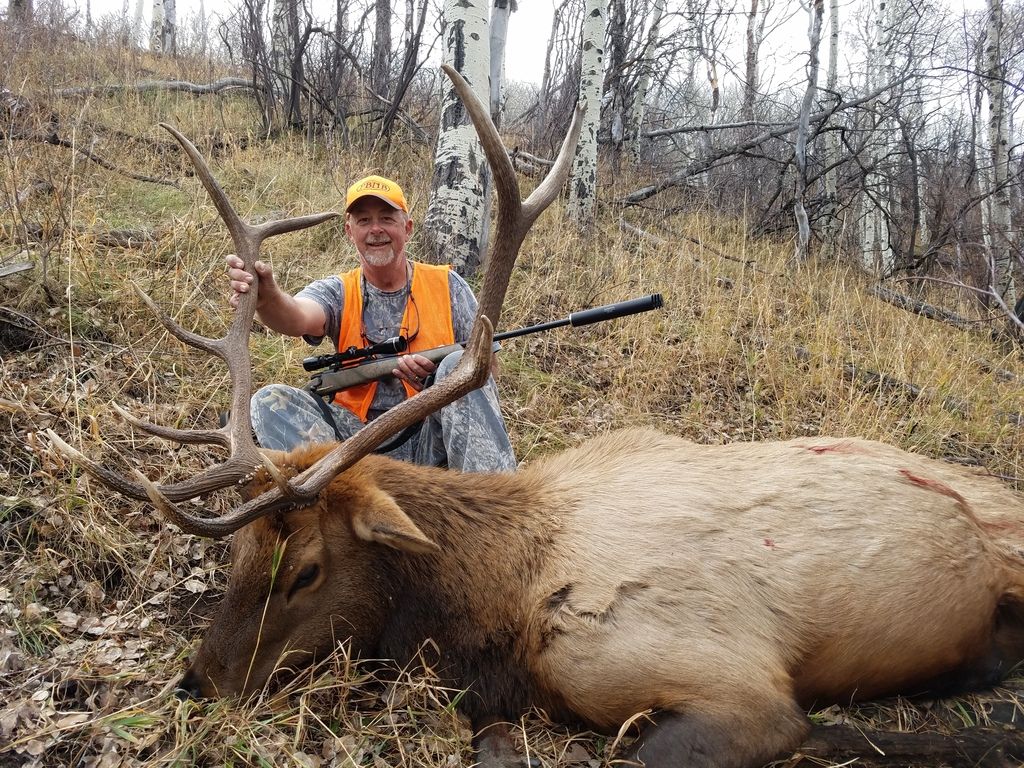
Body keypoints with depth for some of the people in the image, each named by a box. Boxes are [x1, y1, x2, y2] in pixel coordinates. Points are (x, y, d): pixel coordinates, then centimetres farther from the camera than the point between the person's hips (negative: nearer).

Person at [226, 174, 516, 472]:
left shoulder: (445, 285, 7)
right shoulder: (338, 292, 6)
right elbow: (299, 318, -19)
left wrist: (437, 366, -17)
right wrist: (267, 298, -43)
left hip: (434, 439, -1)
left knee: (457, 365, -28)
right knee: (269, 401, -18)